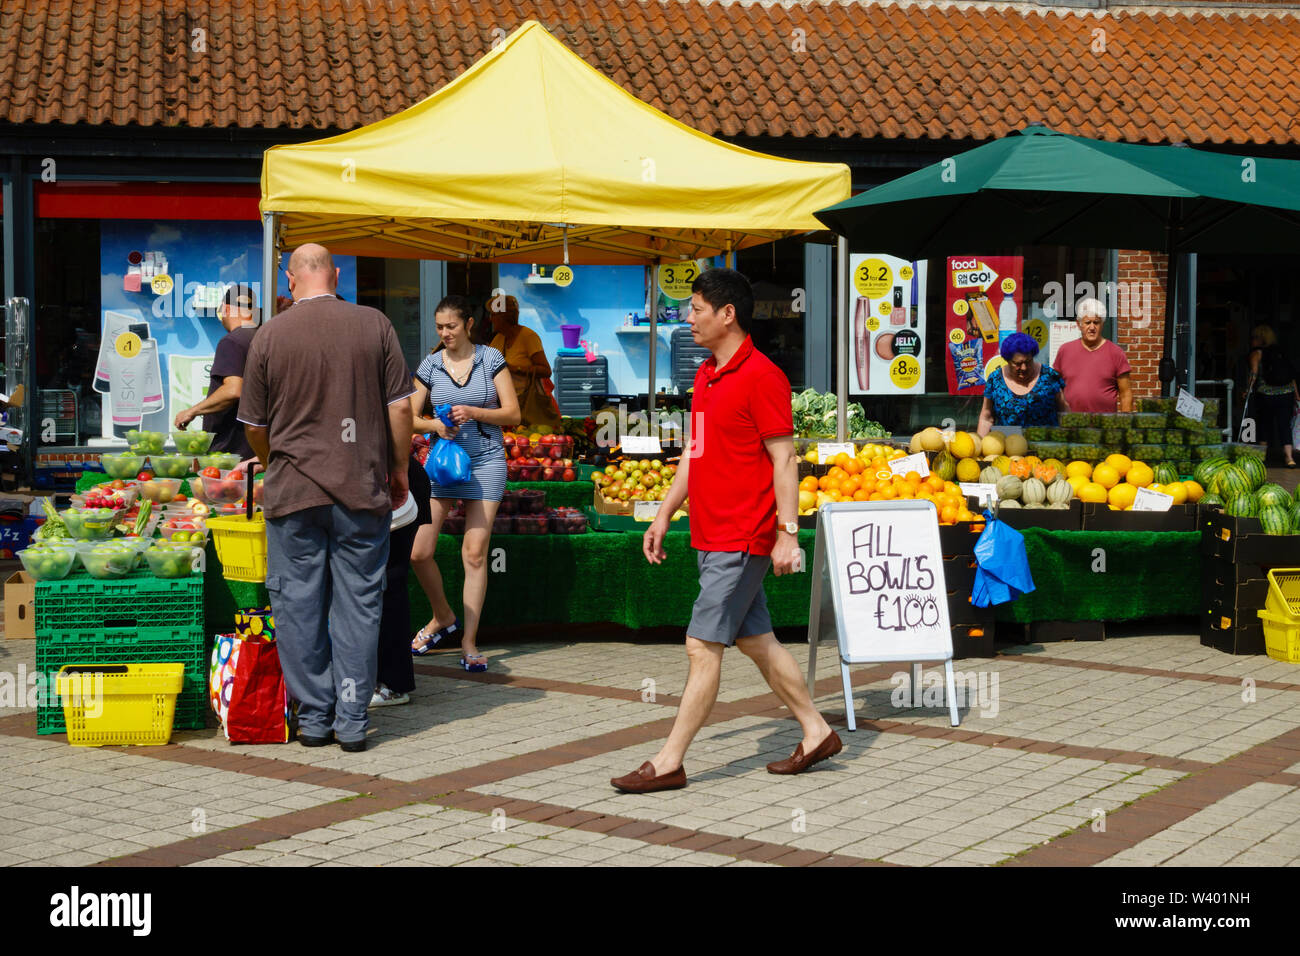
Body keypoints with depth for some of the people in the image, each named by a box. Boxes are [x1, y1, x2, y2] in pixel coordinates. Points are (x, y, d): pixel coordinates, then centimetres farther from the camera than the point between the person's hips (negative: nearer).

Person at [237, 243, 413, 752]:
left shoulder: (270, 336, -1)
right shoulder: (375, 325, -1)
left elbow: (254, 426, 6)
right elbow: (400, 407, -1)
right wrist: (399, 470, 12)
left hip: (294, 489, 0)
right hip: (362, 490, 1)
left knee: (299, 604, 8)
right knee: (357, 602, 6)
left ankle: (314, 717, 12)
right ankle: (351, 720, 8)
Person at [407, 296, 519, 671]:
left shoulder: (491, 359, 1)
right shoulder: (430, 366, 5)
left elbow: (513, 414, -1)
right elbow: (410, 418, 8)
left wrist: (473, 412, -16)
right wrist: (434, 425, -13)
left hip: (486, 460, -2)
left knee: (475, 554, -5)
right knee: (419, 552, -4)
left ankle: (469, 643, 3)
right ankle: (443, 618, 22)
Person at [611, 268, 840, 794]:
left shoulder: (761, 376, -14)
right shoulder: (705, 375, 14)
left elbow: (784, 459, -16)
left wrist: (787, 533, -19)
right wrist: (664, 514, 19)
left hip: (742, 539, -9)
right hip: (712, 534, 9)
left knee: (703, 646, -7)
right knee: (755, 639, 14)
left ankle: (669, 762, -2)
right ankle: (816, 733, 25)